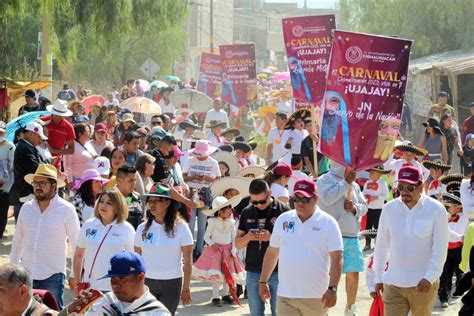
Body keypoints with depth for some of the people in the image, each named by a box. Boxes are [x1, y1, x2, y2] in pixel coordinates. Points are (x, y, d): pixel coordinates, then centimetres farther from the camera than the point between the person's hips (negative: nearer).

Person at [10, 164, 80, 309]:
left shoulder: (66, 210, -6)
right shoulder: (26, 208, 6)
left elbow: (77, 244, -2)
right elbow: (18, 241, 15)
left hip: (52, 276, -4)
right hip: (26, 274, 4)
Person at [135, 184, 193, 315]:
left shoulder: (180, 227, -4)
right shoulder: (142, 228, 3)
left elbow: (188, 261, -2)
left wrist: (186, 288, -3)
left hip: (172, 283, -2)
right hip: (146, 281, 2)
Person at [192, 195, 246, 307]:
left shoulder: (231, 222, 0)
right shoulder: (213, 222, -10)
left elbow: (234, 238, 5)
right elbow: (206, 236, -2)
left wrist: (233, 251, -5)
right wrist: (212, 244, -19)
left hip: (228, 250, 4)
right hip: (215, 249, -4)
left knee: (228, 273, 4)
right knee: (216, 274, -9)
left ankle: (225, 294, 20)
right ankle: (215, 297, -1)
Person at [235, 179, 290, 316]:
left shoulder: (283, 210, -5)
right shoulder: (247, 212, 8)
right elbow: (237, 244, 11)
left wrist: (271, 237, -22)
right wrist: (248, 237, -11)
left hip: (277, 271, -4)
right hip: (253, 272, 4)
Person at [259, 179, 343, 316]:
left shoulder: (328, 222, -4)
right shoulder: (283, 220, 6)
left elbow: (337, 258, -8)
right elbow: (272, 252, 15)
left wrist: (332, 288, -17)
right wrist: (263, 281, 14)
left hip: (316, 298, -2)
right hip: (285, 296, 2)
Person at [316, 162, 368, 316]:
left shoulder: (354, 184, 14)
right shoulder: (325, 180, -3)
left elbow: (364, 206, 15)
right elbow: (327, 198, -20)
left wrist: (355, 208, -7)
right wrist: (346, 182, -16)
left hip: (352, 236, 6)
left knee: (353, 273, 9)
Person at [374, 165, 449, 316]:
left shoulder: (436, 209, -6)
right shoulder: (389, 209, 2)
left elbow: (440, 248, -7)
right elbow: (381, 246, 11)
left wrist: (430, 277, -17)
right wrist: (378, 277, 12)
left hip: (423, 284, -2)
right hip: (394, 284, 2)